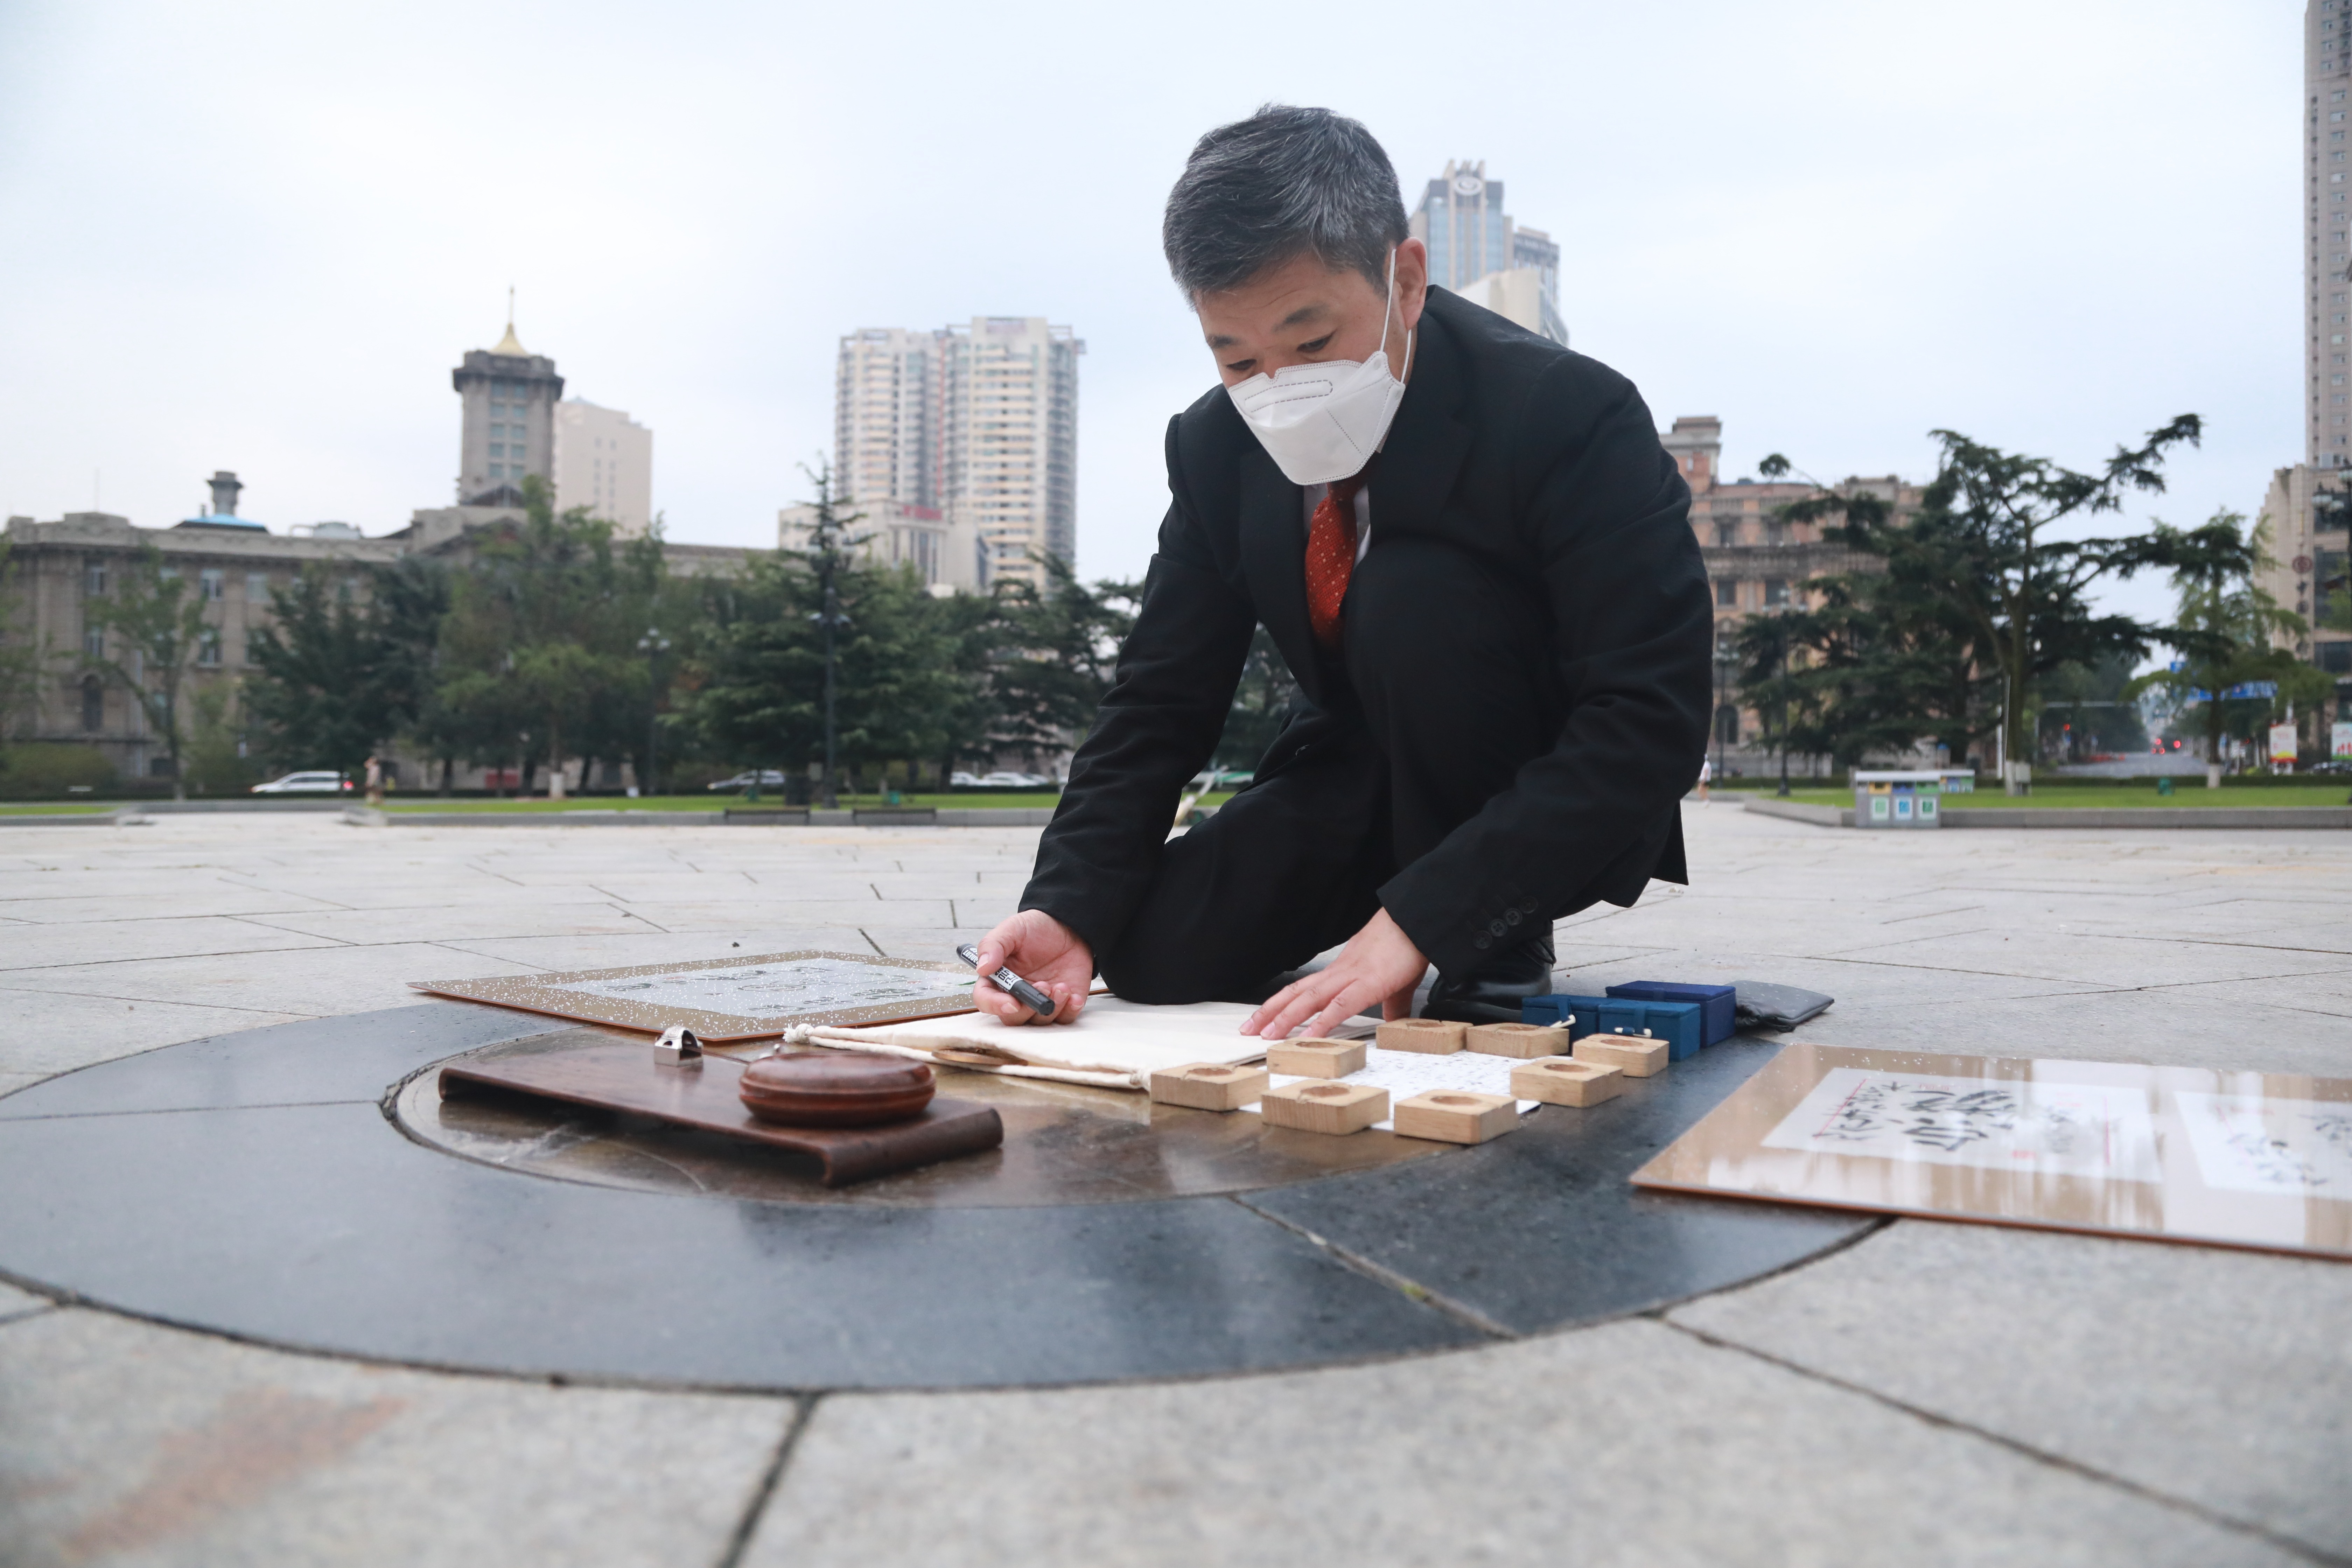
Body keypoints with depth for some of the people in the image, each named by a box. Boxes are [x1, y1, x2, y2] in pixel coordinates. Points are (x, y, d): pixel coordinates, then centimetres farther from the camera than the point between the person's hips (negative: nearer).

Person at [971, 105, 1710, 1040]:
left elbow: (1650, 724, -31)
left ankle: (1496, 949, -13)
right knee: (1155, 950, -16)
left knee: (1410, 597, -31)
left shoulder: (1572, 415, -25)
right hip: (1362, 770, 5)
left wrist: (1416, 921, -38)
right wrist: (1068, 908, -24)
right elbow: (1160, 699, -7)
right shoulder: (1214, 447, -8)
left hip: (1559, 813, -4)